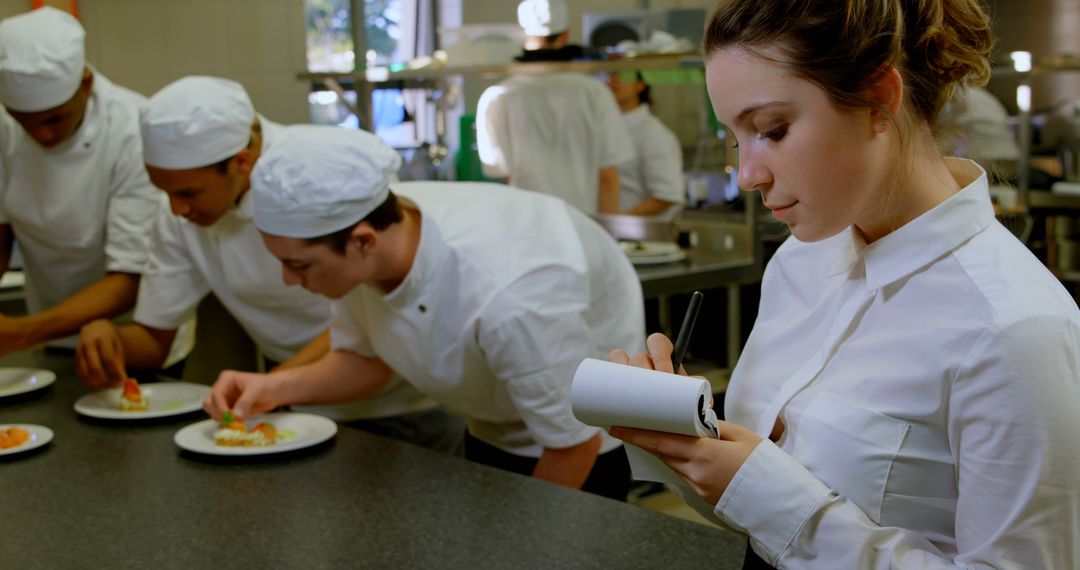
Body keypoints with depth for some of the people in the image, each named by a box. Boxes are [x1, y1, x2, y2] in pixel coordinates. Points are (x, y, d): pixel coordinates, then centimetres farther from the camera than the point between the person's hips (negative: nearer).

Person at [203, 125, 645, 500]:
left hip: (592, 444, -6)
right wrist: (278, 388, -19)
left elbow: (574, 443, -27)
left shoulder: (508, 297, -42)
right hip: (490, 433, 6)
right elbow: (365, 359, 0)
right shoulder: (356, 257, -21)